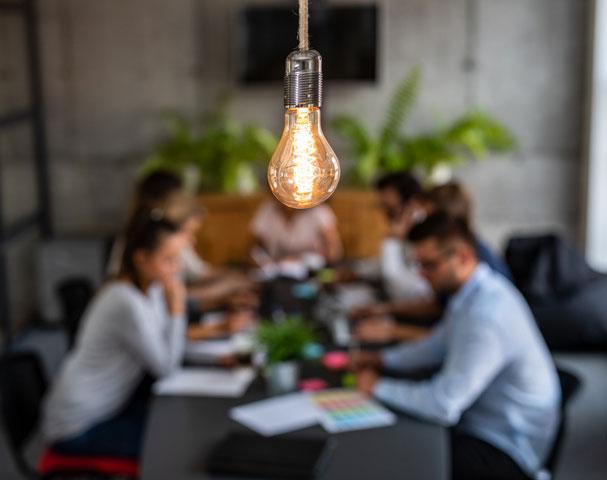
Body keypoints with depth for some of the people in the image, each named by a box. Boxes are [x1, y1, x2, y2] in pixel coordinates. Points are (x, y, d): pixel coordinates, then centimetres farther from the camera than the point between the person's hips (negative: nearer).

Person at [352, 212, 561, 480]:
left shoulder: (486, 316, -31)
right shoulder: (475, 292, 1)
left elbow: (443, 405, -31)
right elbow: (438, 346, 18)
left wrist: (379, 386, -18)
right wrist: (382, 359, 5)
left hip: (505, 452, -9)